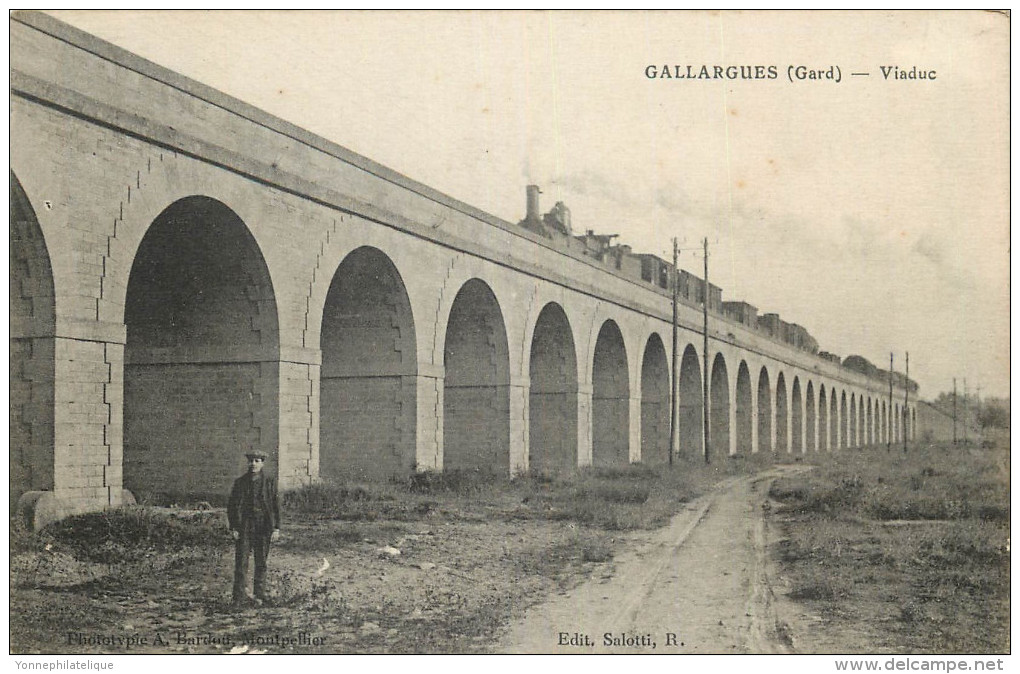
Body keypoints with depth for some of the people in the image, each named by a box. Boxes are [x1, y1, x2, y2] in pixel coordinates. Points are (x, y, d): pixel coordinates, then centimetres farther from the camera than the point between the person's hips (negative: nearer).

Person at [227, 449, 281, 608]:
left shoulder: (269, 482, 2)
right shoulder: (240, 482, 2)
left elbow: (275, 506, 2)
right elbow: (232, 506, 3)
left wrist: (276, 528, -3)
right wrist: (233, 528, -5)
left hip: (263, 527, 1)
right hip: (244, 526, -1)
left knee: (261, 561, 10)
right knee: (241, 562, -6)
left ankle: (260, 590, 26)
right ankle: (240, 596, -5)